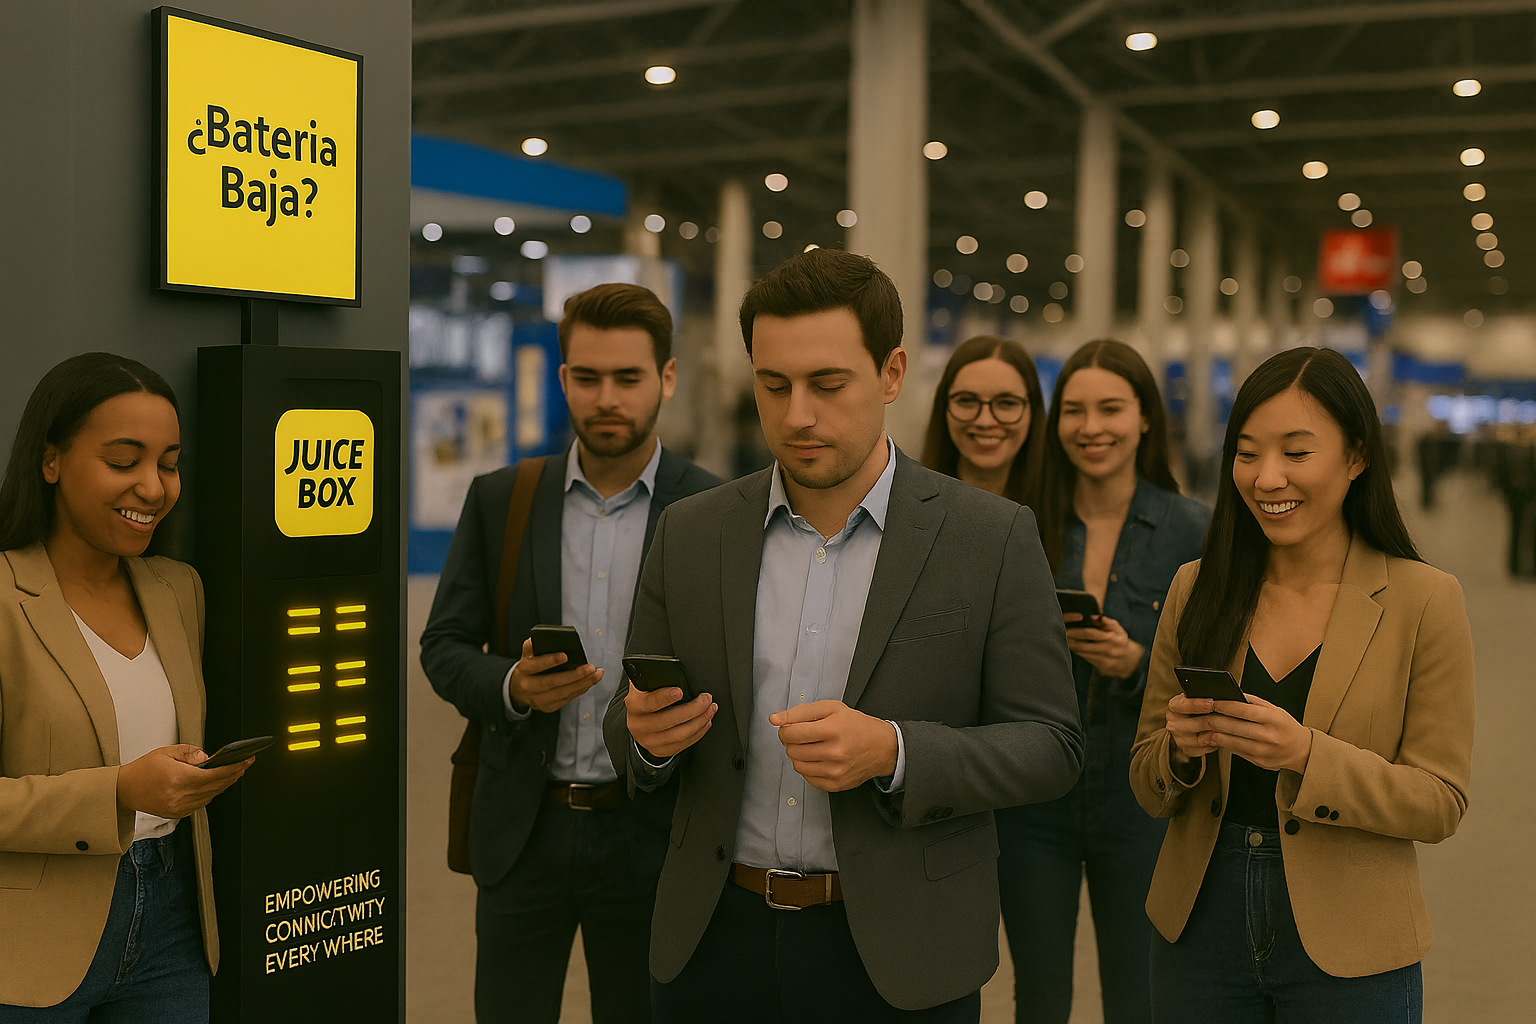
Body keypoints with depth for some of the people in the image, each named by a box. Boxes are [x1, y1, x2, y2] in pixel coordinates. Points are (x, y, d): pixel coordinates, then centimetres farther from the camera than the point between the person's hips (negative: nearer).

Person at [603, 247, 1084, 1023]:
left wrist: (891, 753, -22)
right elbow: (629, 729, 8)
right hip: (714, 939, 3)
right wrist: (647, 732, -15)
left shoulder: (992, 539, -7)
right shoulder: (689, 535, 2)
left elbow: (1050, 746, -6)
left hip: (898, 958, -2)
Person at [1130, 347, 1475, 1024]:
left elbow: (1440, 803, -8)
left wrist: (1307, 755, -23)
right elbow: (1148, 790, 5)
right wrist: (1181, 747, -17)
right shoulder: (1196, 589, 1)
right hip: (1200, 929, 3)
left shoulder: (1424, 600, -7)